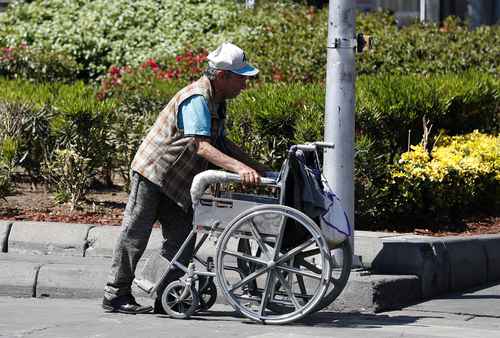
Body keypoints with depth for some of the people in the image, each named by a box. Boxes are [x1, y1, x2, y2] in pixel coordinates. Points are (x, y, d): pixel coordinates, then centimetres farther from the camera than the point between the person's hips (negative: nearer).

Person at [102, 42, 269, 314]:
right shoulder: (197, 99, -24)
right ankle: (116, 295, 4)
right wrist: (238, 167, -44)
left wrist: (255, 166, 9)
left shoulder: (216, 101, 8)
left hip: (175, 180, 10)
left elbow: (221, 142, 18)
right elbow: (201, 146, -35)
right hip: (152, 172, -10)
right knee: (135, 234, -3)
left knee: (182, 237, 6)